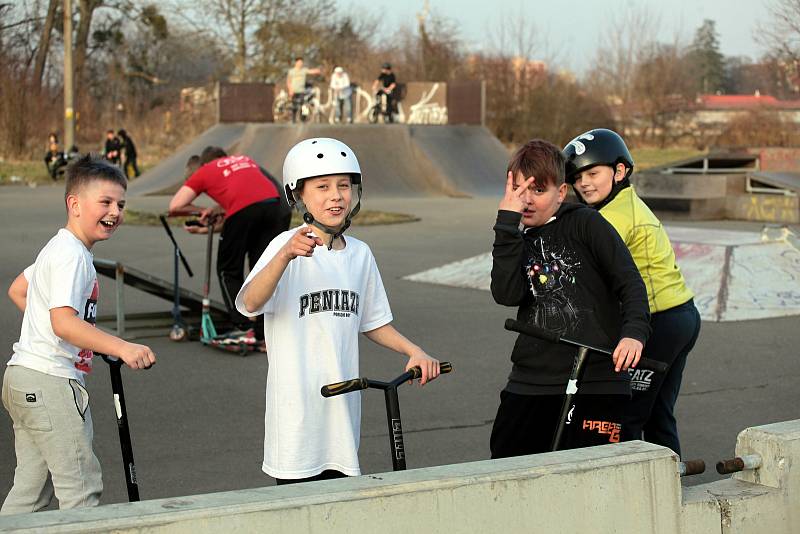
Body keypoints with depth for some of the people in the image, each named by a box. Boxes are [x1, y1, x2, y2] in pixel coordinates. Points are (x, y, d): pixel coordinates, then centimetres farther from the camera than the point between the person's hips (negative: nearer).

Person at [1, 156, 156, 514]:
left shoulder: (59, 248, 17)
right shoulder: (72, 255, -16)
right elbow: (64, 322, -29)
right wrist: (123, 349, -37)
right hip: (50, 382, -11)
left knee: (31, 489, 15)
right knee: (81, 487, -8)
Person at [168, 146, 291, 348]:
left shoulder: (204, 171, 25)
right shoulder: (246, 160, 37)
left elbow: (175, 206, 21)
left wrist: (202, 210, 34)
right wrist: (216, 209, 36)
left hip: (243, 211, -4)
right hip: (274, 204, 4)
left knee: (229, 271, 14)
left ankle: (245, 328, 5)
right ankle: (265, 335, 8)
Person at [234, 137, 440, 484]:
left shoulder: (359, 254, 8)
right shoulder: (288, 247, -11)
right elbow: (249, 304, -28)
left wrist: (414, 351, 4)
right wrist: (286, 255, -43)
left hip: (342, 404, 6)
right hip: (298, 411, -5)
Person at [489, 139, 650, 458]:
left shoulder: (585, 224, 1)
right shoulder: (516, 241, 13)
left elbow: (630, 282, -5)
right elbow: (506, 294, -8)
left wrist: (634, 332, -23)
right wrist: (507, 221, -11)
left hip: (597, 383, -4)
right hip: (530, 383, 4)